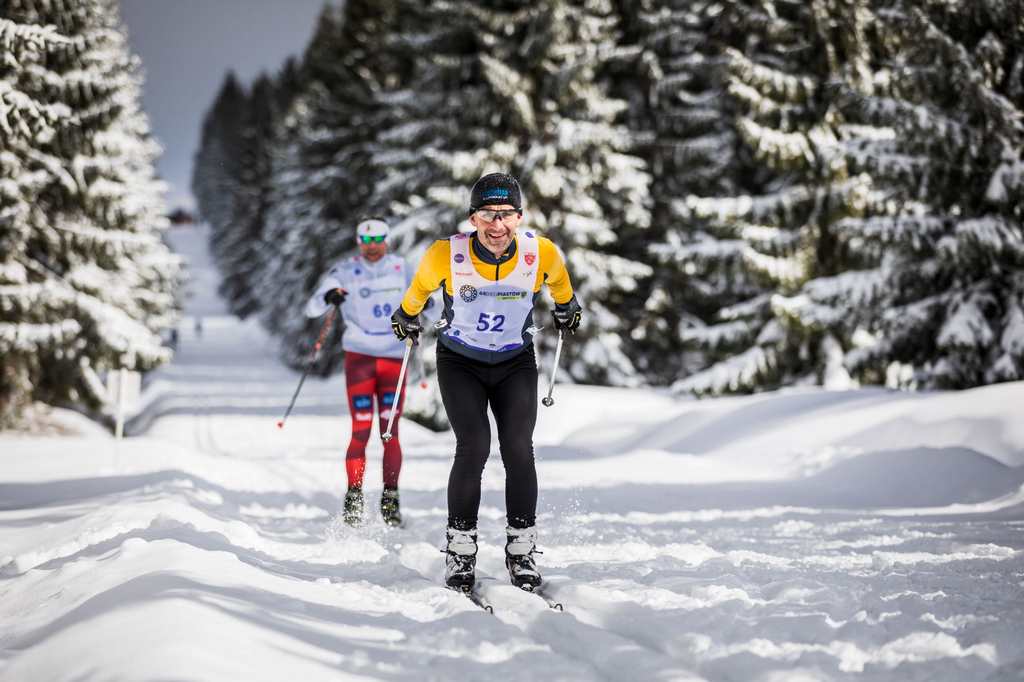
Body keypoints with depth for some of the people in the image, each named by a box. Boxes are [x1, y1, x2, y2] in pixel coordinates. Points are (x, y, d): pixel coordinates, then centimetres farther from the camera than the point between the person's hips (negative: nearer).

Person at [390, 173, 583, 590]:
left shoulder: (543, 254, -20)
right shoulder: (446, 256, -24)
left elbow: (558, 280, 6)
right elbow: (420, 287, 0)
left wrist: (566, 307, 23)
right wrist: (407, 317, 17)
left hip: (516, 363, 1)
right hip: (460, 362, -1)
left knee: (519, 449, -14)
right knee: (474, 447, -17)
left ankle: (522, 550, -2)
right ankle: (460, 549, -5)